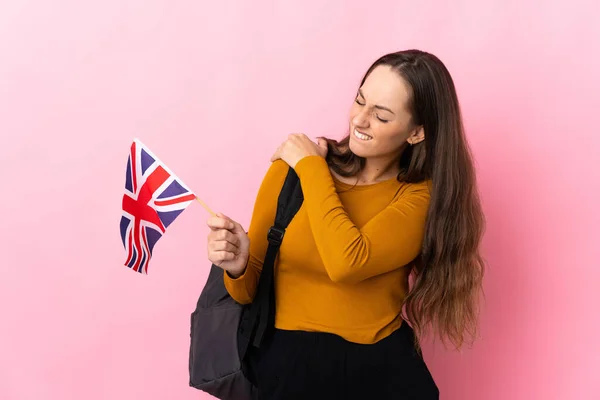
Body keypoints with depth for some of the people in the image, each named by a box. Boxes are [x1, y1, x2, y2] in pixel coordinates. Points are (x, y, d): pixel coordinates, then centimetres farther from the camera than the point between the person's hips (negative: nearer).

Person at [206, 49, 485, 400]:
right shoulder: (291, 168, -5)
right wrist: (238, 265, -19)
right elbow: (253, 288, 2)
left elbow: (348, 263, -23)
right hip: (290, 366, -1)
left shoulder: (422, 196, -5)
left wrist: (311, 167, -13)